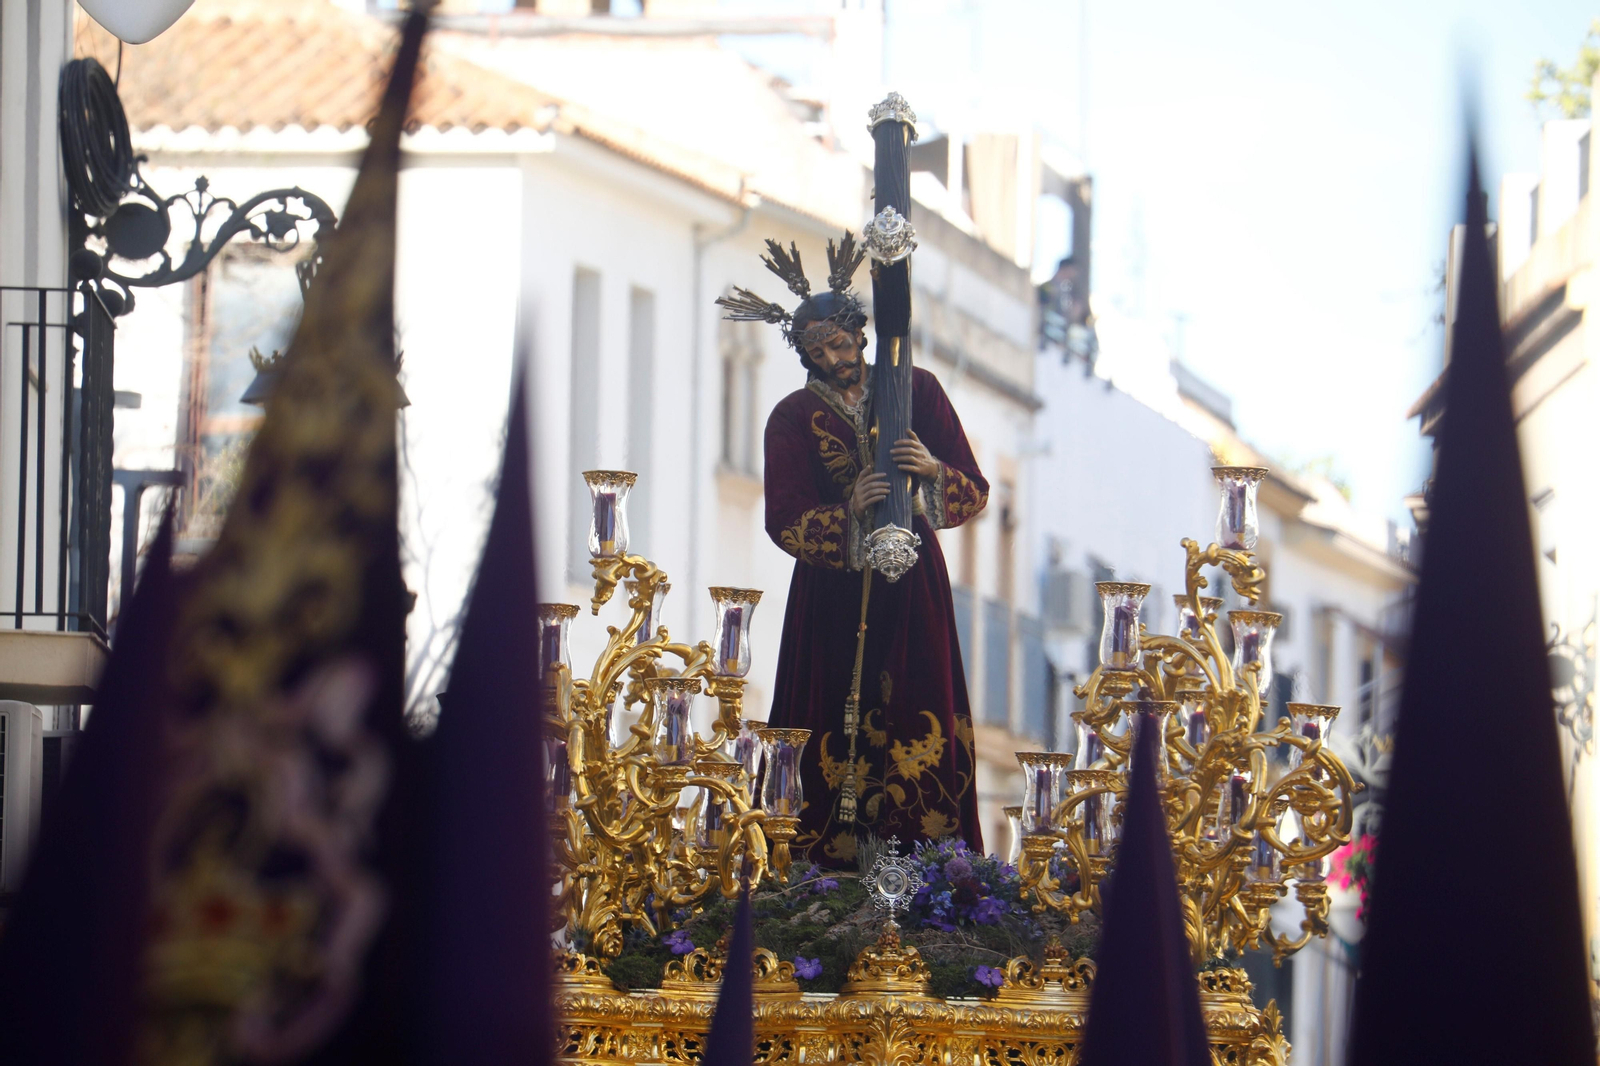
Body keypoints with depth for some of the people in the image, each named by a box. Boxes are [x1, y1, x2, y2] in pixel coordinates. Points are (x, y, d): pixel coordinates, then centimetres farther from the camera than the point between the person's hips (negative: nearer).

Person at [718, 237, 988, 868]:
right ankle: (828, 860, -5)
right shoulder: (794, 418, 0)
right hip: (832, 587, -1)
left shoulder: (916, 391, 3)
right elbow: (784, 520, -10)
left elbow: (974, 491, 1)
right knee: (836, 723, -7)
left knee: (918, 720, -6)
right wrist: (850, 512, -28)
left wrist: (934, 471, -21)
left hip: (911, 581, 1)